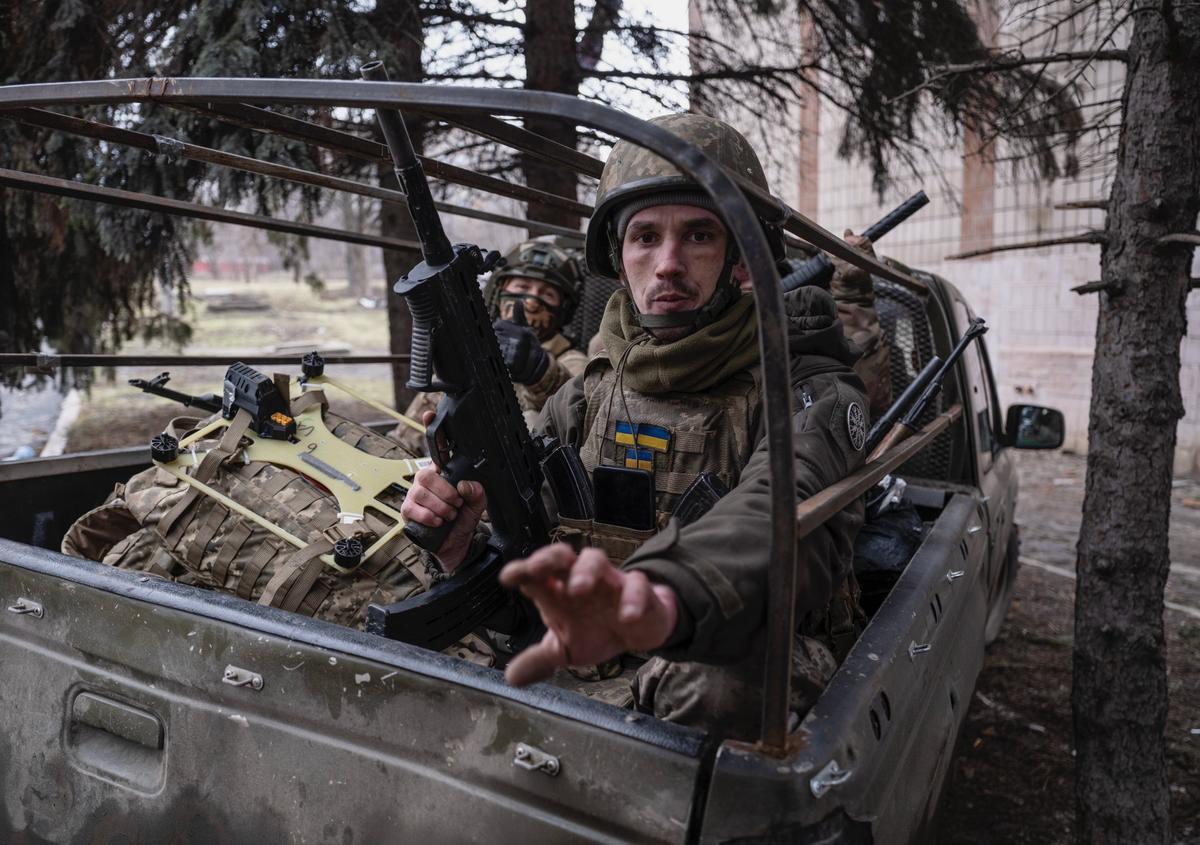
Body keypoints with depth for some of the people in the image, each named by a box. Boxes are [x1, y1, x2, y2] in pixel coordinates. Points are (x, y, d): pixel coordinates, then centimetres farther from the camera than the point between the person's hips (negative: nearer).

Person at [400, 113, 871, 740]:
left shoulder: (809, 392, -10)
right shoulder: (589, 394, 8)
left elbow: (782, 516, -34)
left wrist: (662, 601, -56)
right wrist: (459, 541, -13)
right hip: (590, 686, 5)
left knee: (721, 686, -38)